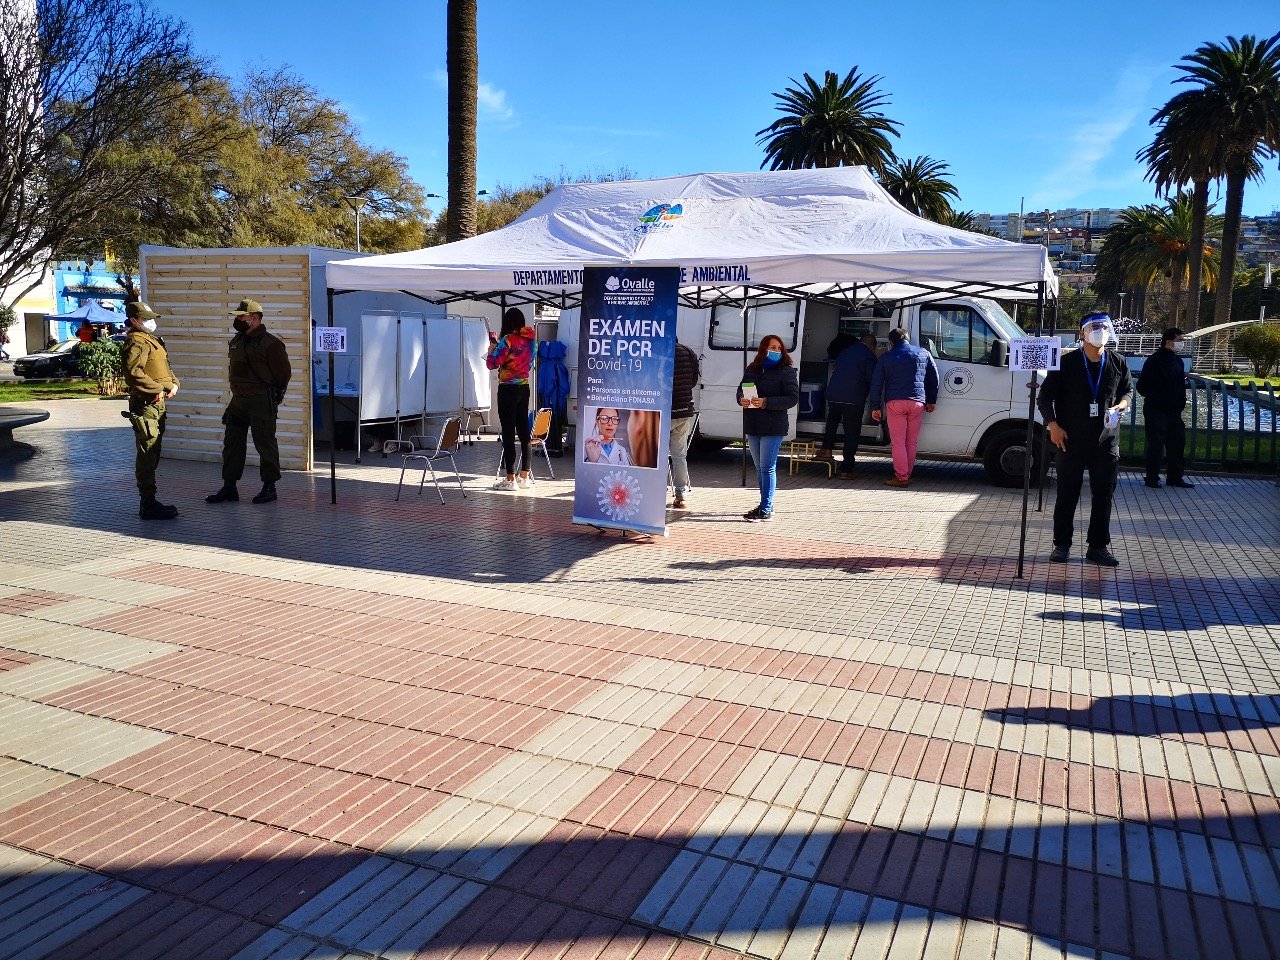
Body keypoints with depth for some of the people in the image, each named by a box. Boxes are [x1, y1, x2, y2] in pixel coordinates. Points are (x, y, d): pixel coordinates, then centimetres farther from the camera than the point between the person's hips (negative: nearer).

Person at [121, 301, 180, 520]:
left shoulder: (152, 340, 20)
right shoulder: (136, 342, -11)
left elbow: (165, 367, 27)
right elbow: (133, 373, -25)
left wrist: (173, 383, 9)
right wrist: (156, 390, -22)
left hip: (157, 403, 10)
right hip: (146, 404, -10)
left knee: (152, 455, 15)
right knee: (147, 455, -8)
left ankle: (149, 501, 24)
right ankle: (148, 505, -6)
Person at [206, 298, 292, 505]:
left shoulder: (270, 343, -11)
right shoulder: (236, 341, 14)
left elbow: (284, 371, -10)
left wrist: (274, 395, -4)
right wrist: (238, 391, 19)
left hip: (262, 401, -8)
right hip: (238, 399, 8)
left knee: (264, 442, -2)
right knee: (232, 442, 9)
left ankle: (269, 486, 8)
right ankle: (229, 487, 16)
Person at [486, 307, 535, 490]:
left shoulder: (508, 340, -14)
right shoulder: (530, 339, 7)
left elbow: (492, 364, -13)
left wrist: (492, 347, 6)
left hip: (508, 390, -7)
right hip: (524, 388, 7)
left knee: (508, 433, -4)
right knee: (524, 430, 10)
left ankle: (510, 479, -3)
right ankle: (524, 477, 15)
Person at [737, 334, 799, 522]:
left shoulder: (786, 371, -7)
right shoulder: (752, 369, 10)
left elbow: (793, 398, -13)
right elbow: (741, 389, 19)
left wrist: (766, 402, -21)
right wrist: (741, 400, -5)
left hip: (773, 427, -6)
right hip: (752, 426, 7)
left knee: (767, 468, -7)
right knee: (760, 468, 14)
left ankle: (766, 510, -5)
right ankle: (765, 504, 26)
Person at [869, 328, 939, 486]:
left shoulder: (886, 357, 8)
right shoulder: (923, 354, 13)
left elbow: (876, 383, 5)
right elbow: (934, 378, 15)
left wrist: (875, 407, 8)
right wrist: (931, 401, 21)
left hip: (895, 403, -2)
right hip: (917, 403, 2)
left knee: (898, 442, -1)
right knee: (911, 442, 9)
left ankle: (901, 477, -6)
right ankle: (907, 475, 12)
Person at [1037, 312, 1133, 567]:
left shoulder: (1117, 363, 6)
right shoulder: (1067, 362, -3)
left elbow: (1127, 391, 20)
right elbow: (1045, 396, 1)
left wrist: (1121, 405, -3)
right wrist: (1052, 425, -10)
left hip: (1106, 441, 3)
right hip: (1070, 441, -3)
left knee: (1104, 495, 6)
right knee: (1067, 495, 4)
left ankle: (1098, 546, 17)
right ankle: (1061, 545, 14)